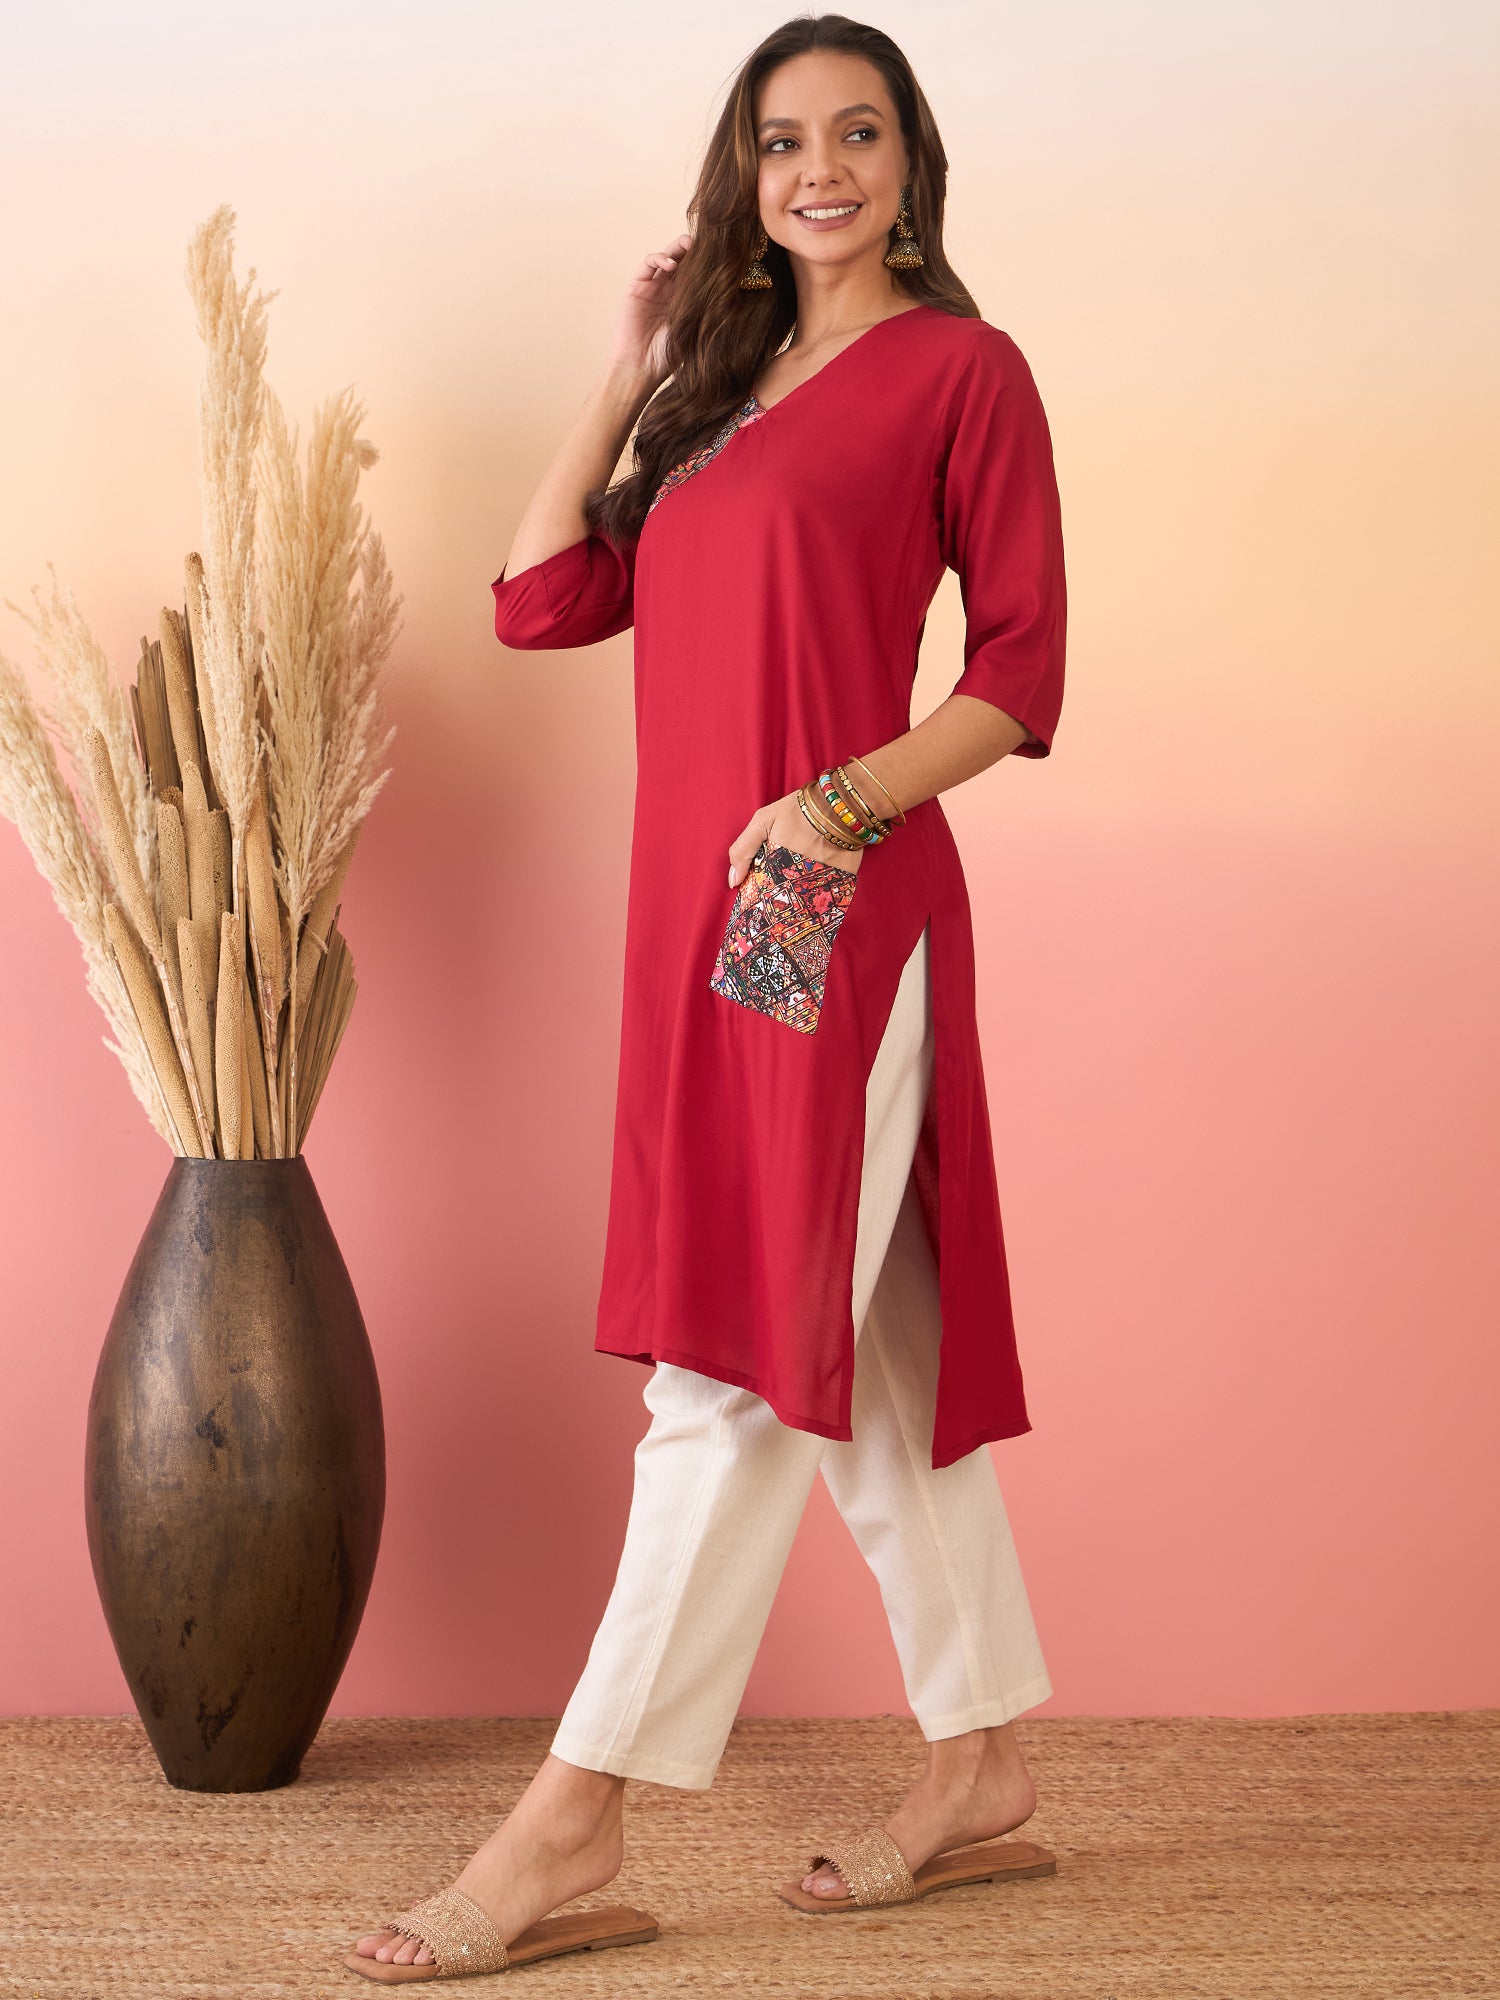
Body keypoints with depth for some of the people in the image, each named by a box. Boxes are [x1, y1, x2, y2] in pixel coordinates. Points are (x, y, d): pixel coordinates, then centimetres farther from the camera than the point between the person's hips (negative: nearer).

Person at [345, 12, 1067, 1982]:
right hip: (704, 915, 8)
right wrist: (626, 373, 10)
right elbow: (540, 599, 12)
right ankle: (985, 1768, 21)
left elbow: (1024, 674, -5)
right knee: (862, 1359, 11)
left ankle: (576, 1820, -4)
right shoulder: (725, 380, 19)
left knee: (744, 1364, -6)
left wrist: (844, 802, -18)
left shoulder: (959, 368, -1)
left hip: (840, 914, -8)